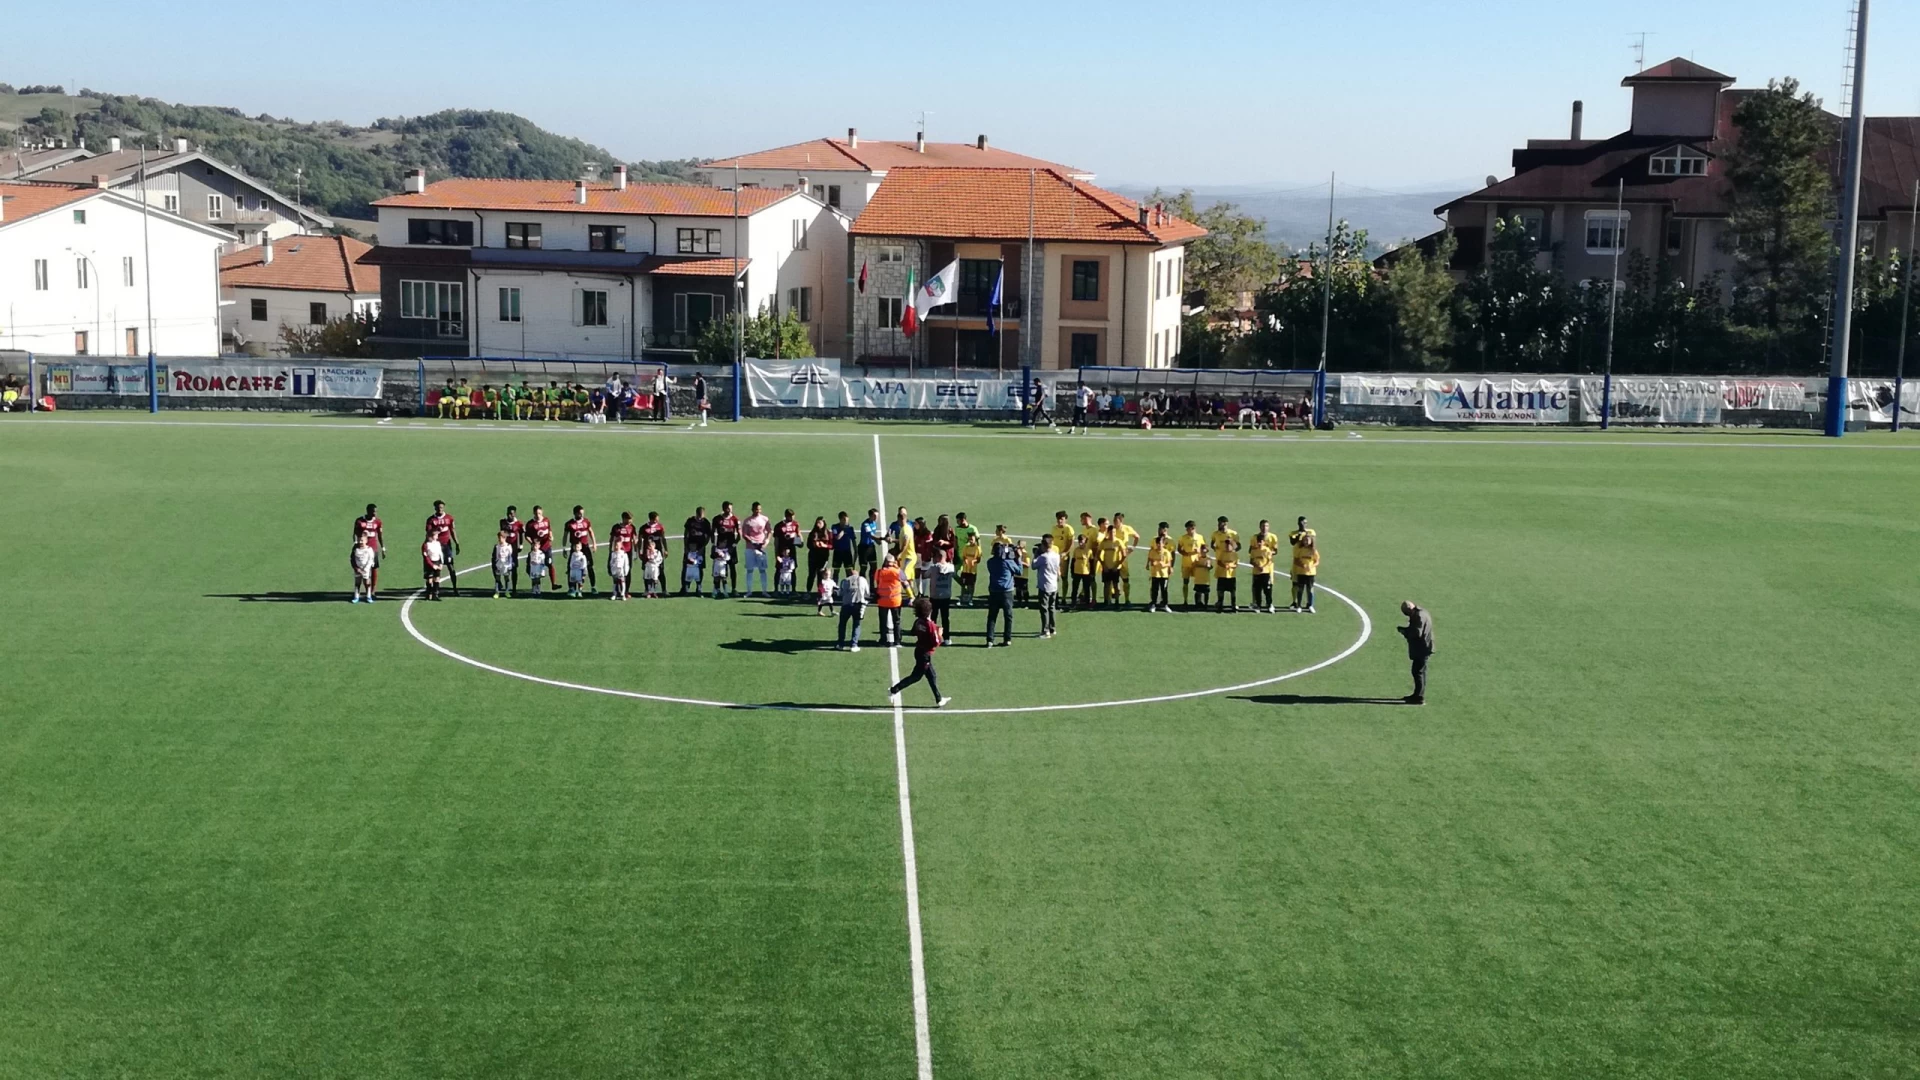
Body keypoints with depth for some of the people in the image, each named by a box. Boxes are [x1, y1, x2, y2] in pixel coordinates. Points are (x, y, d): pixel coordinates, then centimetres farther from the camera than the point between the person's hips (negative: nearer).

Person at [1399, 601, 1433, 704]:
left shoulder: (1419, 616, -21)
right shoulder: (1420, 613, 12)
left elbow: (1417, 633, -26)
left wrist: (1405, 631, -12)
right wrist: (1405, 630, 3)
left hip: (1422, 649, -11)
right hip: (1422, 648, 11)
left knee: (1418, 672, -6)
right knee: (1420, 672, 18)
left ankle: (1419, 698, -2)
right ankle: (1418, 694, 28)